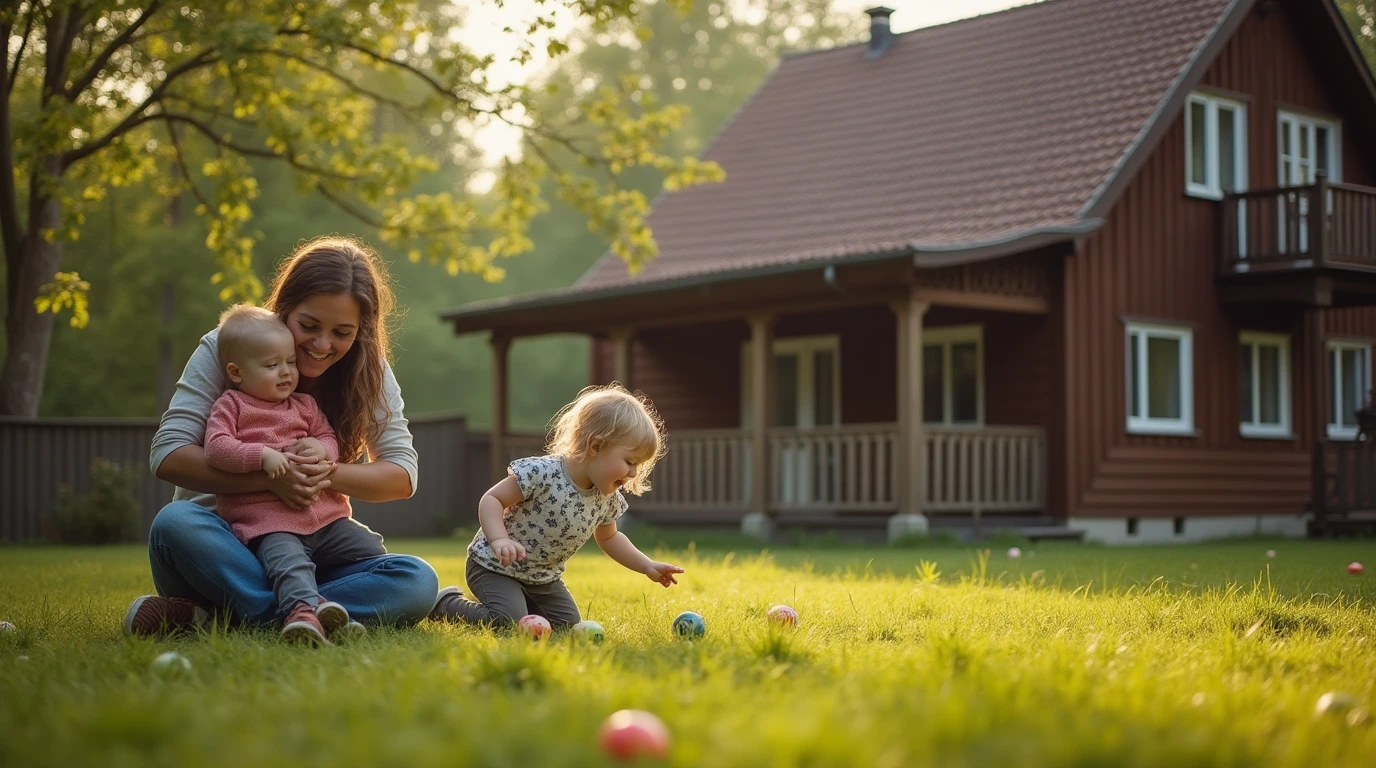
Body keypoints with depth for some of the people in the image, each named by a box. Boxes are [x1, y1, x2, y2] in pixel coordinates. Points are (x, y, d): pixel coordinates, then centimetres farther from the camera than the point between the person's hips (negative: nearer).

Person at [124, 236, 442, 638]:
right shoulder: (225, 348, -6)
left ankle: (211, 617, -28)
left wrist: (329, 475, -22)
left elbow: (403, 474, -2)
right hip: (224, 545, -2)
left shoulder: (368, 371, 2)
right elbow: (167, 455, -14)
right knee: (174, 524, -36)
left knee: (417, 582, -26)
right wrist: (270, 477, -28)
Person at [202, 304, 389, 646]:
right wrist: (263, 456, -23)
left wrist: (322, 448, -8)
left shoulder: (305, 406, 20)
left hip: (325, 516, 7)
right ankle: (304, 608, -57)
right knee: (290, 562, -34)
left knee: (372, 551, -3)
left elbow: (330, 437, 18)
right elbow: (215, 447, -9)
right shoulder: (231, 405, 5)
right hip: (267, 519, -7)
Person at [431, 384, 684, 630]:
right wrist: (500, 540, -40)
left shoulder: (607, 499, -7)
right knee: (508, 622, -22)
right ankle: (446, 603, 3)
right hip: (495, 565, -7)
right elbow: (491, 499, -25)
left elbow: (608, 538, 13)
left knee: (567, 624, 5)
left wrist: (647, 566, 5)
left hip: (543, 577, 7)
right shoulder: (542, 473, -29)